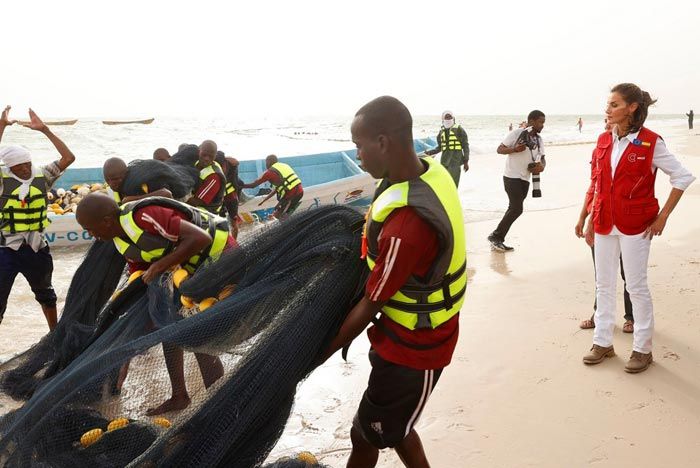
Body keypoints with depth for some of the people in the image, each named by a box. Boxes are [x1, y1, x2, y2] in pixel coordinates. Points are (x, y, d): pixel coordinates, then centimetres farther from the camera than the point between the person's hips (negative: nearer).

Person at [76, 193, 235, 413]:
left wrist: (160, 265, -27)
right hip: (196, 265, 10)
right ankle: (179, 395, 23)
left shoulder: (145, 217, -28)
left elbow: (200, 238, -33)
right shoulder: (123, 241, 3)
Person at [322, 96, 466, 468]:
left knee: (367, 437, 12)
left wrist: (320, 353, -10)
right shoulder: (429, 170, -7)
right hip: (412, 336, 9)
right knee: (391, 428, 26)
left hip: (412, 350, -8)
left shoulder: (407, 225, -35)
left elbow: (370, 305, -22)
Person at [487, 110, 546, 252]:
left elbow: (542, 159, 13)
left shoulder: (538, 139, 9)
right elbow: (499, 149, -9)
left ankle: (497, 239, 17)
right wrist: (514, 149, -26)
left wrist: (542, 166, -10)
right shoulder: (517, 133, -10)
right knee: (517, 209, -14)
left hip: (525, 179, 8)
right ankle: (496, 236, -2)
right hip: (512, 176, -7)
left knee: (514, 209, 8)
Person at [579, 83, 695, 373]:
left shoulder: (650, 142, -9)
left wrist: (663, 217, -7)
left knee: (636, 285, 3)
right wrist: (591, 222, 11)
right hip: (604, 224, 5)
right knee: (603, 284, 11)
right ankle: (603, 342, 24)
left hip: (635, 225, -5)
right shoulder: (604, 140, 6)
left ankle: (642, 349, 17)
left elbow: (683, 178, -5)